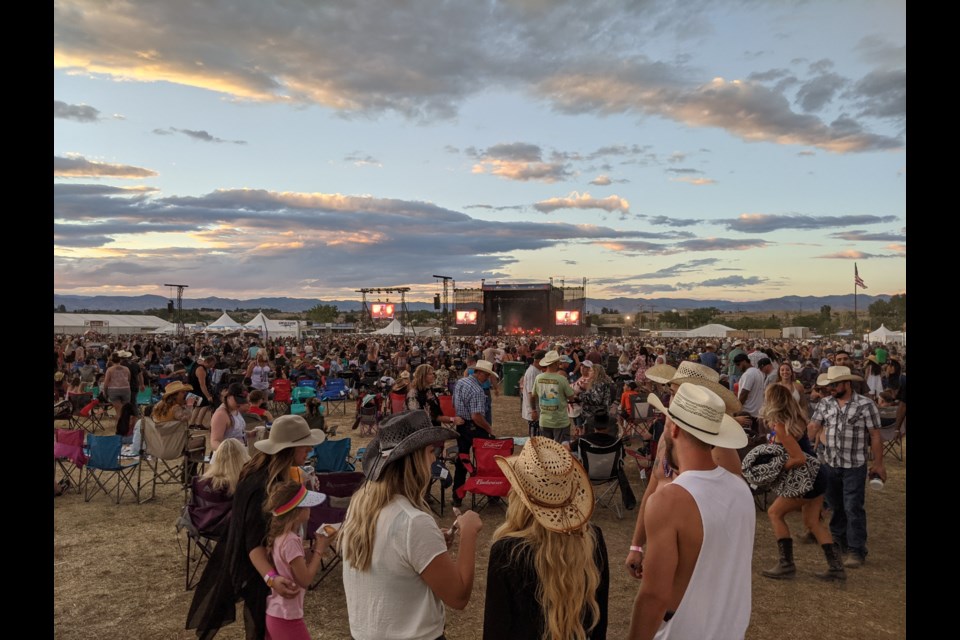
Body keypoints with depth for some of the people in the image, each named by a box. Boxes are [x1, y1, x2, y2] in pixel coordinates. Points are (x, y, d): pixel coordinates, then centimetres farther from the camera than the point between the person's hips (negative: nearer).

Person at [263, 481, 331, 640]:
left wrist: (314, 549, -1)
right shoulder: (290, 541, -26)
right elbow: (305, 580, -22)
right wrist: (319, 551, -14)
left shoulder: (278, 535, 2)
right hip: (287, 618, -9)